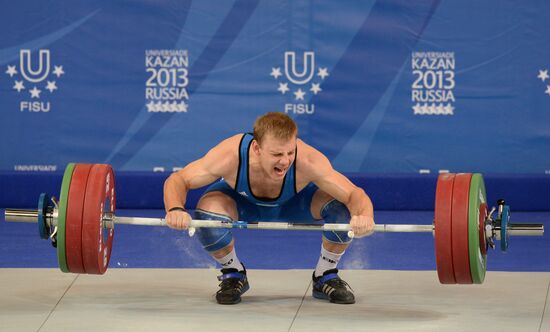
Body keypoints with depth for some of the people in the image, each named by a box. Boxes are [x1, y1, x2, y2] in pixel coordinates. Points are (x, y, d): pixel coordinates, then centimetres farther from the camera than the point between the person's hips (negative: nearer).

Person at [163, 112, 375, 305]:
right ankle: (233, 274, 2)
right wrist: (175, 209, -52)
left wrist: (363, 215, -63)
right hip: (242, 203, 0)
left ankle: (326, 276, 4)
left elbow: (355, 195, -38)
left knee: (343, 207, -27)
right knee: (207, 210, -32)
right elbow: (177, 181, -29)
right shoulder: (230, 156, -40)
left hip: (294, 204, 0)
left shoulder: (307, 160, -41)